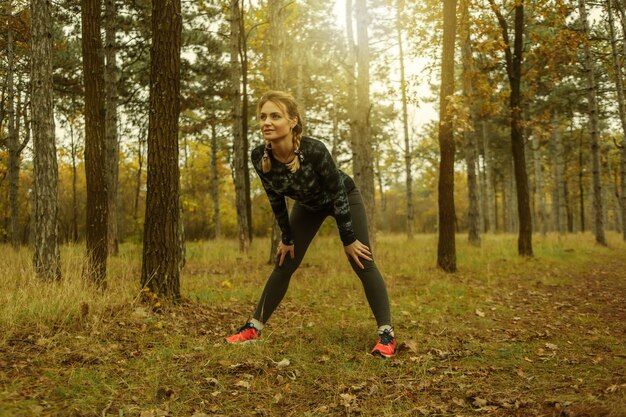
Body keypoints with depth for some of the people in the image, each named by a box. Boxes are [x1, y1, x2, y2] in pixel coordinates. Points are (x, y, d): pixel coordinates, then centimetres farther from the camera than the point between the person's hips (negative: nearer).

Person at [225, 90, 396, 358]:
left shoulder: (314, 150, -39)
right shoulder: (259, 157, -27)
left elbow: (338, 194, -27)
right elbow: (276, 199, -10)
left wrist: (349, 239, -19)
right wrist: (287, 238, -2)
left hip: (344, 198, -4)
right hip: (308, 204, 4)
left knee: (362, 262, -10)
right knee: (284, 264, 4)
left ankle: (386, 333, -5)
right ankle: (255, 327, 12)